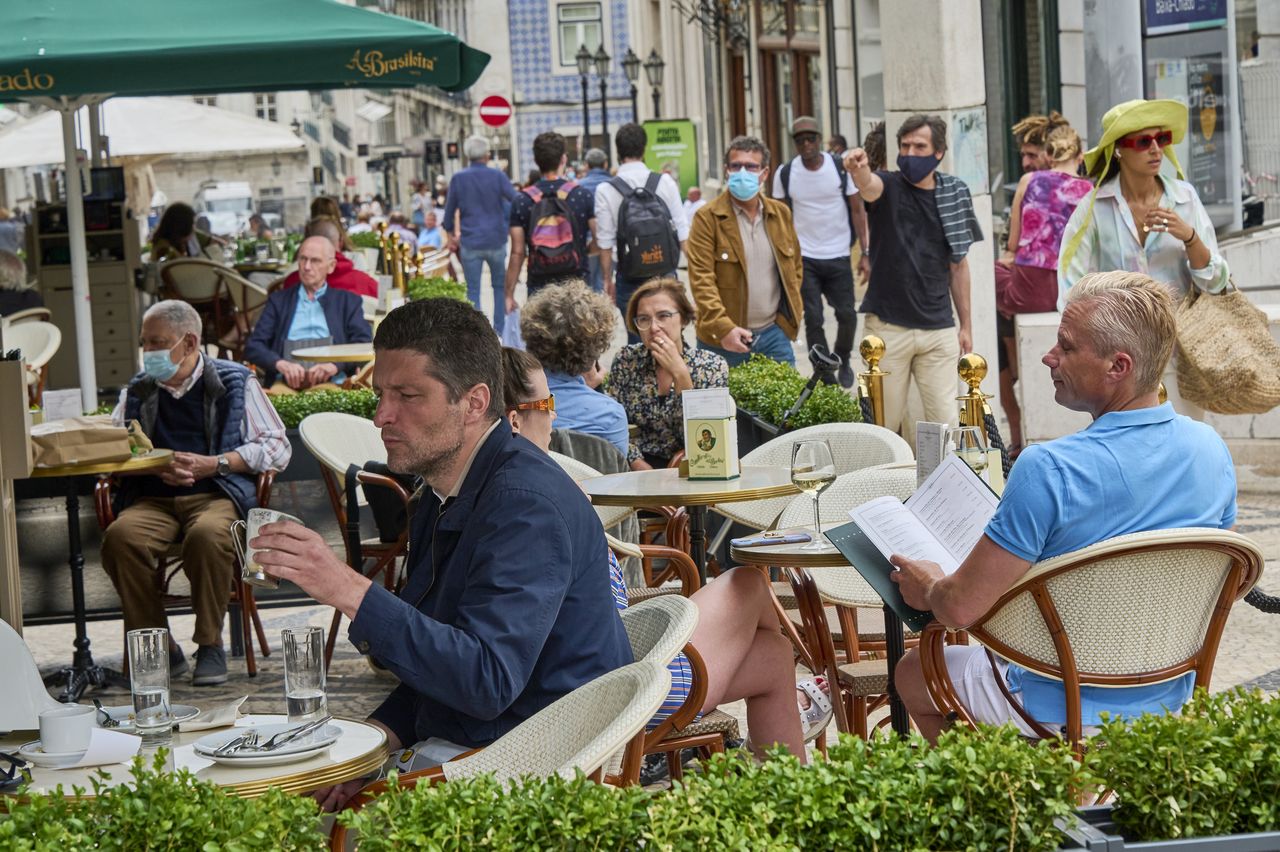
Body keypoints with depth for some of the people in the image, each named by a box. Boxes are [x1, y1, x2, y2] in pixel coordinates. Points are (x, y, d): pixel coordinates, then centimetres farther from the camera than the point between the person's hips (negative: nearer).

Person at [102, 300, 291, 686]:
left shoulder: (234, 382, 10)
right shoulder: (138, 391, 20)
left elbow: (277, 448, 4)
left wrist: (215, 463, -8)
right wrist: (155, 467, -7)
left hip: (216, 494, -3)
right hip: (153, 499, 3)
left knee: (207, 535, -38)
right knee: (120, 536, -31)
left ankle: (211, 646, -20)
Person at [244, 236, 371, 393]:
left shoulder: (348, 301, 20)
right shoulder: (278, 300, 22)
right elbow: (253, 347, 12)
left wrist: (334, 366, -14)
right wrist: (281, 364, -11)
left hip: (329, 383, -1)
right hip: (286, 382, 1)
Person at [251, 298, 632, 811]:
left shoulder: (526, 504, -20)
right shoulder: (443, 495, 12)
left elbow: (488, 681, -30)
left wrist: (351, 592, -32)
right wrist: (376, 741, 2)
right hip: (451, 743, 9)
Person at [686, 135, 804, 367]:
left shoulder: (781, 213, 10)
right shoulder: (707, 218, -6)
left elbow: (795, 265, 21)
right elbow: (701, 280, -13)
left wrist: (793, 309, 9)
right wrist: (723, 328, -23)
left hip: (774, 332, 4)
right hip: (722, 340, -4)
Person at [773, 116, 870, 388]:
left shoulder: (842, 168, -3)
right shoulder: (785, 174, -1)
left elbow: (857, 210, 1)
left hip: (838, 256, 0)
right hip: (804, 258, 0)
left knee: (847, 314, 3)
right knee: (812, 319, -1)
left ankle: (843, 360, 30)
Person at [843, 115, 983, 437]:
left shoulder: (954, 195, 6)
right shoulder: (888, 187, -3)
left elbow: (958, 264, 11)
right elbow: (869, 186, -29)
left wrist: (965, 325, 11)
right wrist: (858, 171, -53)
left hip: (939, 329, 2)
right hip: (888, 325, -2)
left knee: (945, 422, 3)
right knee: (885, 422, 4)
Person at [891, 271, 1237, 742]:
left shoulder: (1047, 469, -29)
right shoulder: (1211, 450, -8)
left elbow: (962, 607, -25)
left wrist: (928, 587, -1)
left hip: (1061, 713, -7)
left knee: (912, 673, 21)